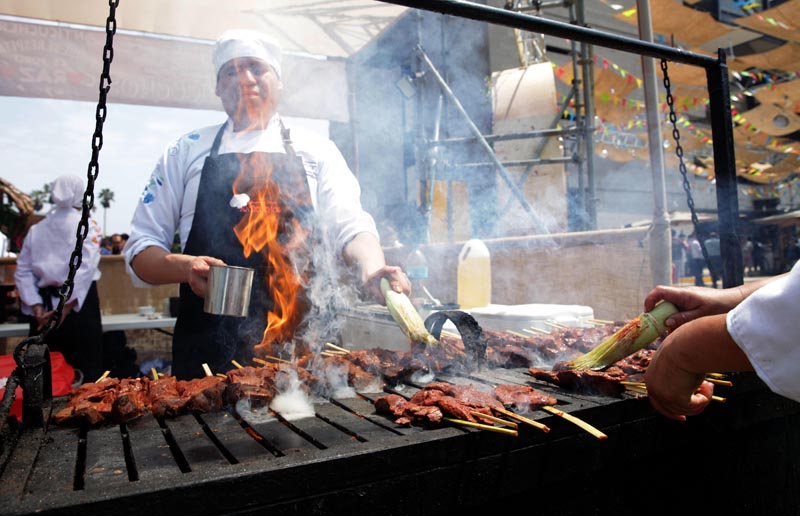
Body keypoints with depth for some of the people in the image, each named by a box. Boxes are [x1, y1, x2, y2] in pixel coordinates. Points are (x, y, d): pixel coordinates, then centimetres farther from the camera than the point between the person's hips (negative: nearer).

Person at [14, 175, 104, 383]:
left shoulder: (36, 229, 9)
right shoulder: (86, 225, -2)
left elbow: (23, 272, 2)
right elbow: (85, 268, -15)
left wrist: (37, 308, -1)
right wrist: (66, 308, -15)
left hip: (45, 306, 4)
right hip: (79, 303, -4)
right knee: (87, 369, 1)